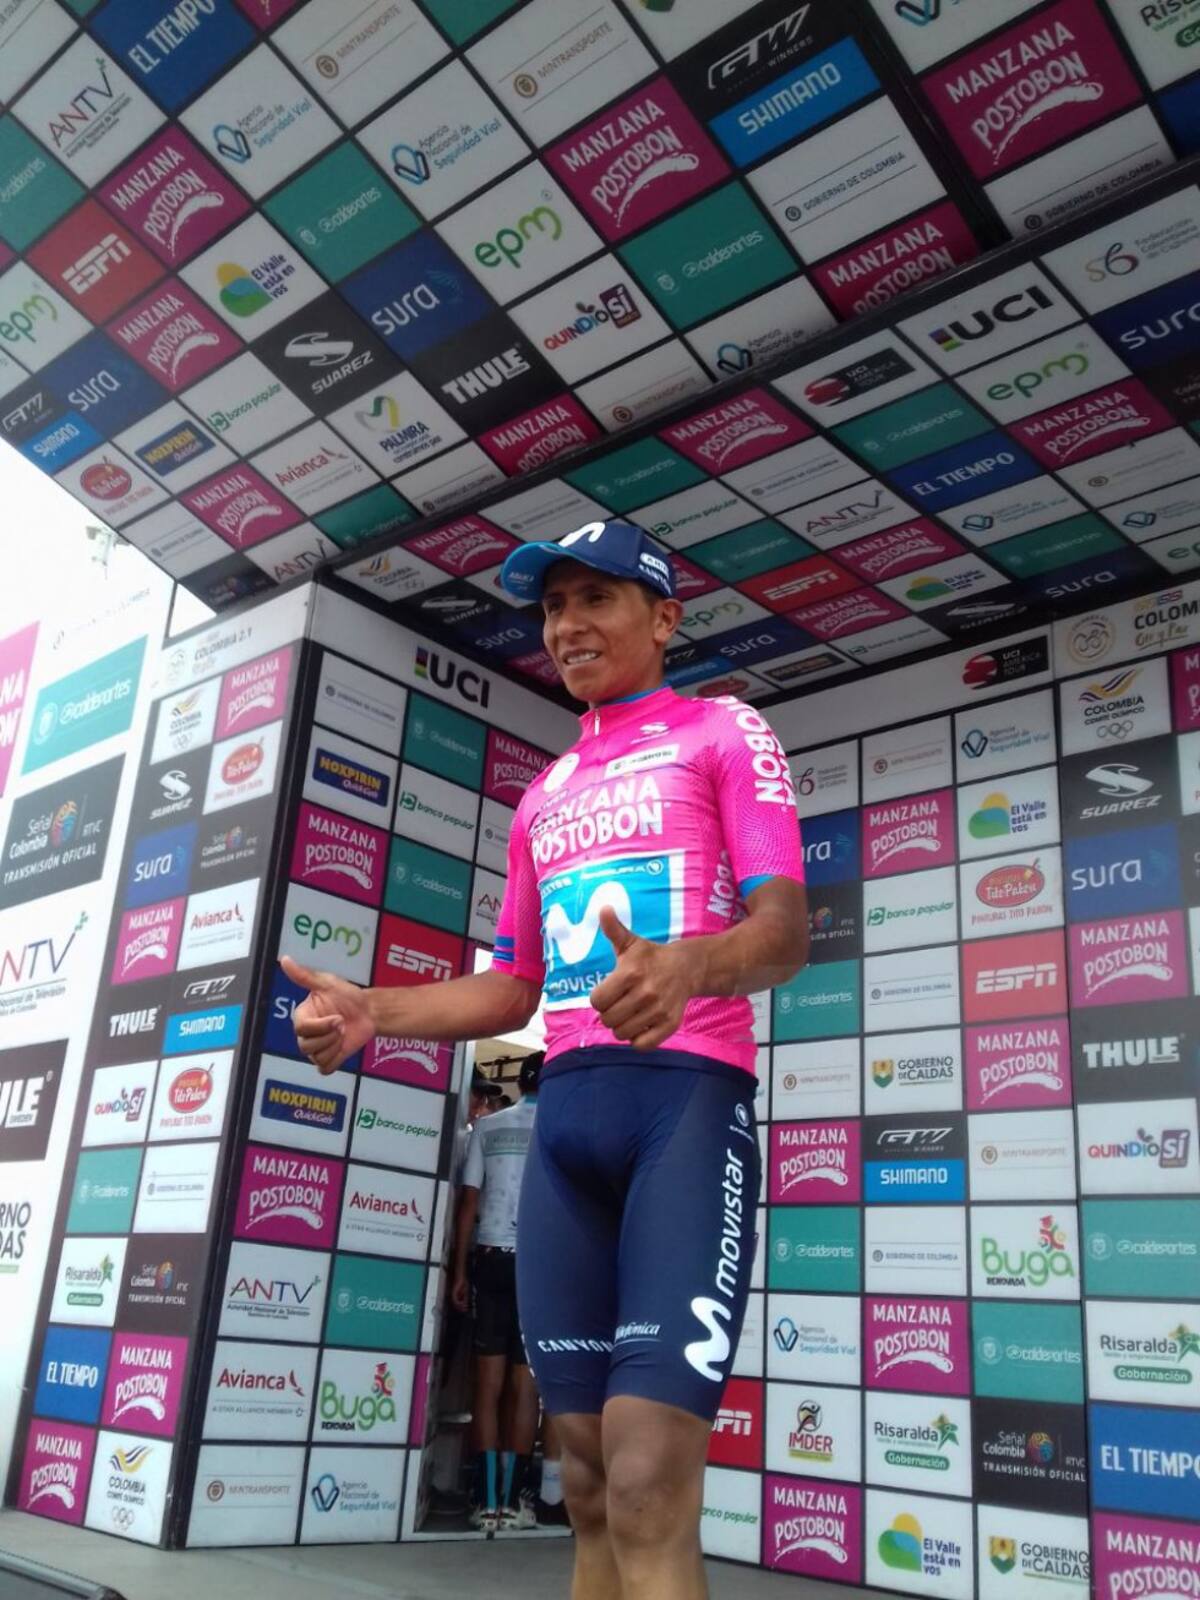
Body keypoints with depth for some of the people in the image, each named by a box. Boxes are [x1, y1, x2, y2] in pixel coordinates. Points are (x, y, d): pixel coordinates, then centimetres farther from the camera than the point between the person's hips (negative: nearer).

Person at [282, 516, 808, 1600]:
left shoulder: (725, 734, 5)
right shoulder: (542, 798, 23)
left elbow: (786, 926, -9)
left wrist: (689, 964, -33)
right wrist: (375, 1011, 7)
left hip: (689, 1097, -6)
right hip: (565, 1115, 6)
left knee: (649, 1494, -16)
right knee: (590, 1490, 9)